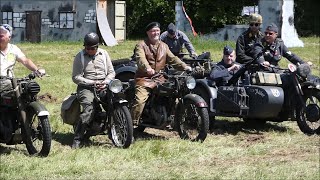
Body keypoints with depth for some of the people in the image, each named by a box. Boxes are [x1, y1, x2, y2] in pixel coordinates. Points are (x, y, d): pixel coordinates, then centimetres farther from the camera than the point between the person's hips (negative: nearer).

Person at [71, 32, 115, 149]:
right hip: (86, 87, -3)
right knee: (89, 109, -30)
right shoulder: (80, 57, 2)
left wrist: (105, 82, -6)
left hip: (103, 86, 3)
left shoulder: (104, 54, 13)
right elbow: (75, 77, -4)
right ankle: (77, 139, -25)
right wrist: (92, 83, -14)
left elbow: (111, 72, 15)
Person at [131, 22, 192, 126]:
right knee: (140, 100, -23)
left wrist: (184, 67, -8)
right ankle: (133, 123, -15)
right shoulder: (141, 45, -1)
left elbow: (172, 58, 10)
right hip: (145, 78, -5)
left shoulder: (164, 46, 19)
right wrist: (147, 68, -41)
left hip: (160, 78, 5)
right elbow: (141, 59, -19)